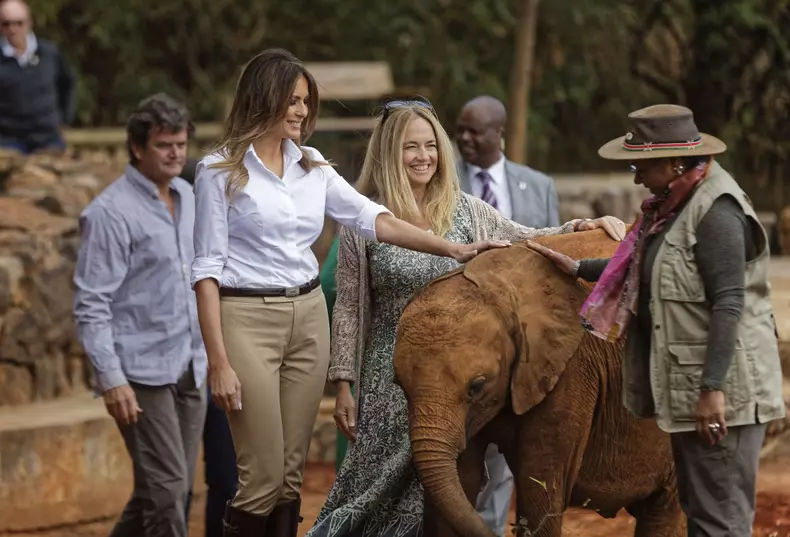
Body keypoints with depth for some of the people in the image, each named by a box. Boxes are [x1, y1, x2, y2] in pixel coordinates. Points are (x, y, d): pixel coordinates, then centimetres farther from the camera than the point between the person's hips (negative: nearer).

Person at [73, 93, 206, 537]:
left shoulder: (187, 197, 12)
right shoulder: (112, 213, -12)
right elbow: (92, 305, -14)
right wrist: (111, 379, -21)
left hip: (188, 369, 8)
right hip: (143, 375, -8)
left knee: (177, 489, 10)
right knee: (167, 489, -10)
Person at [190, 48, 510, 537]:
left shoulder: (311, 165, 10)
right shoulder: (220, 172, -5)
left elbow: (375, 219, 4)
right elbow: (207, 270, -7)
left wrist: (454, 249, -8)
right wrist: (219, 363, -13)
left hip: (308, 317, 5)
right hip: (247, 318, -5)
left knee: (292, 473, 4)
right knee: (264, 475, -8)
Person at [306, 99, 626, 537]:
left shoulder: (466, 212, 5)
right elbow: (348, 309, 0)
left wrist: (582, 228, -6)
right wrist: (343, 385, -2)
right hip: (390, 380, -2)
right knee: (384, 487, -2)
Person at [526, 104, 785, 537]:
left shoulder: (716, 212, -18)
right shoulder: (673, 204, 13)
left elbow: (728, 304, -23)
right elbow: (642, 270, 25)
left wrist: (713, 389, -25)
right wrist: (578, 269, 20)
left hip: (722, 389, -11)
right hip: (687, 386, 11)